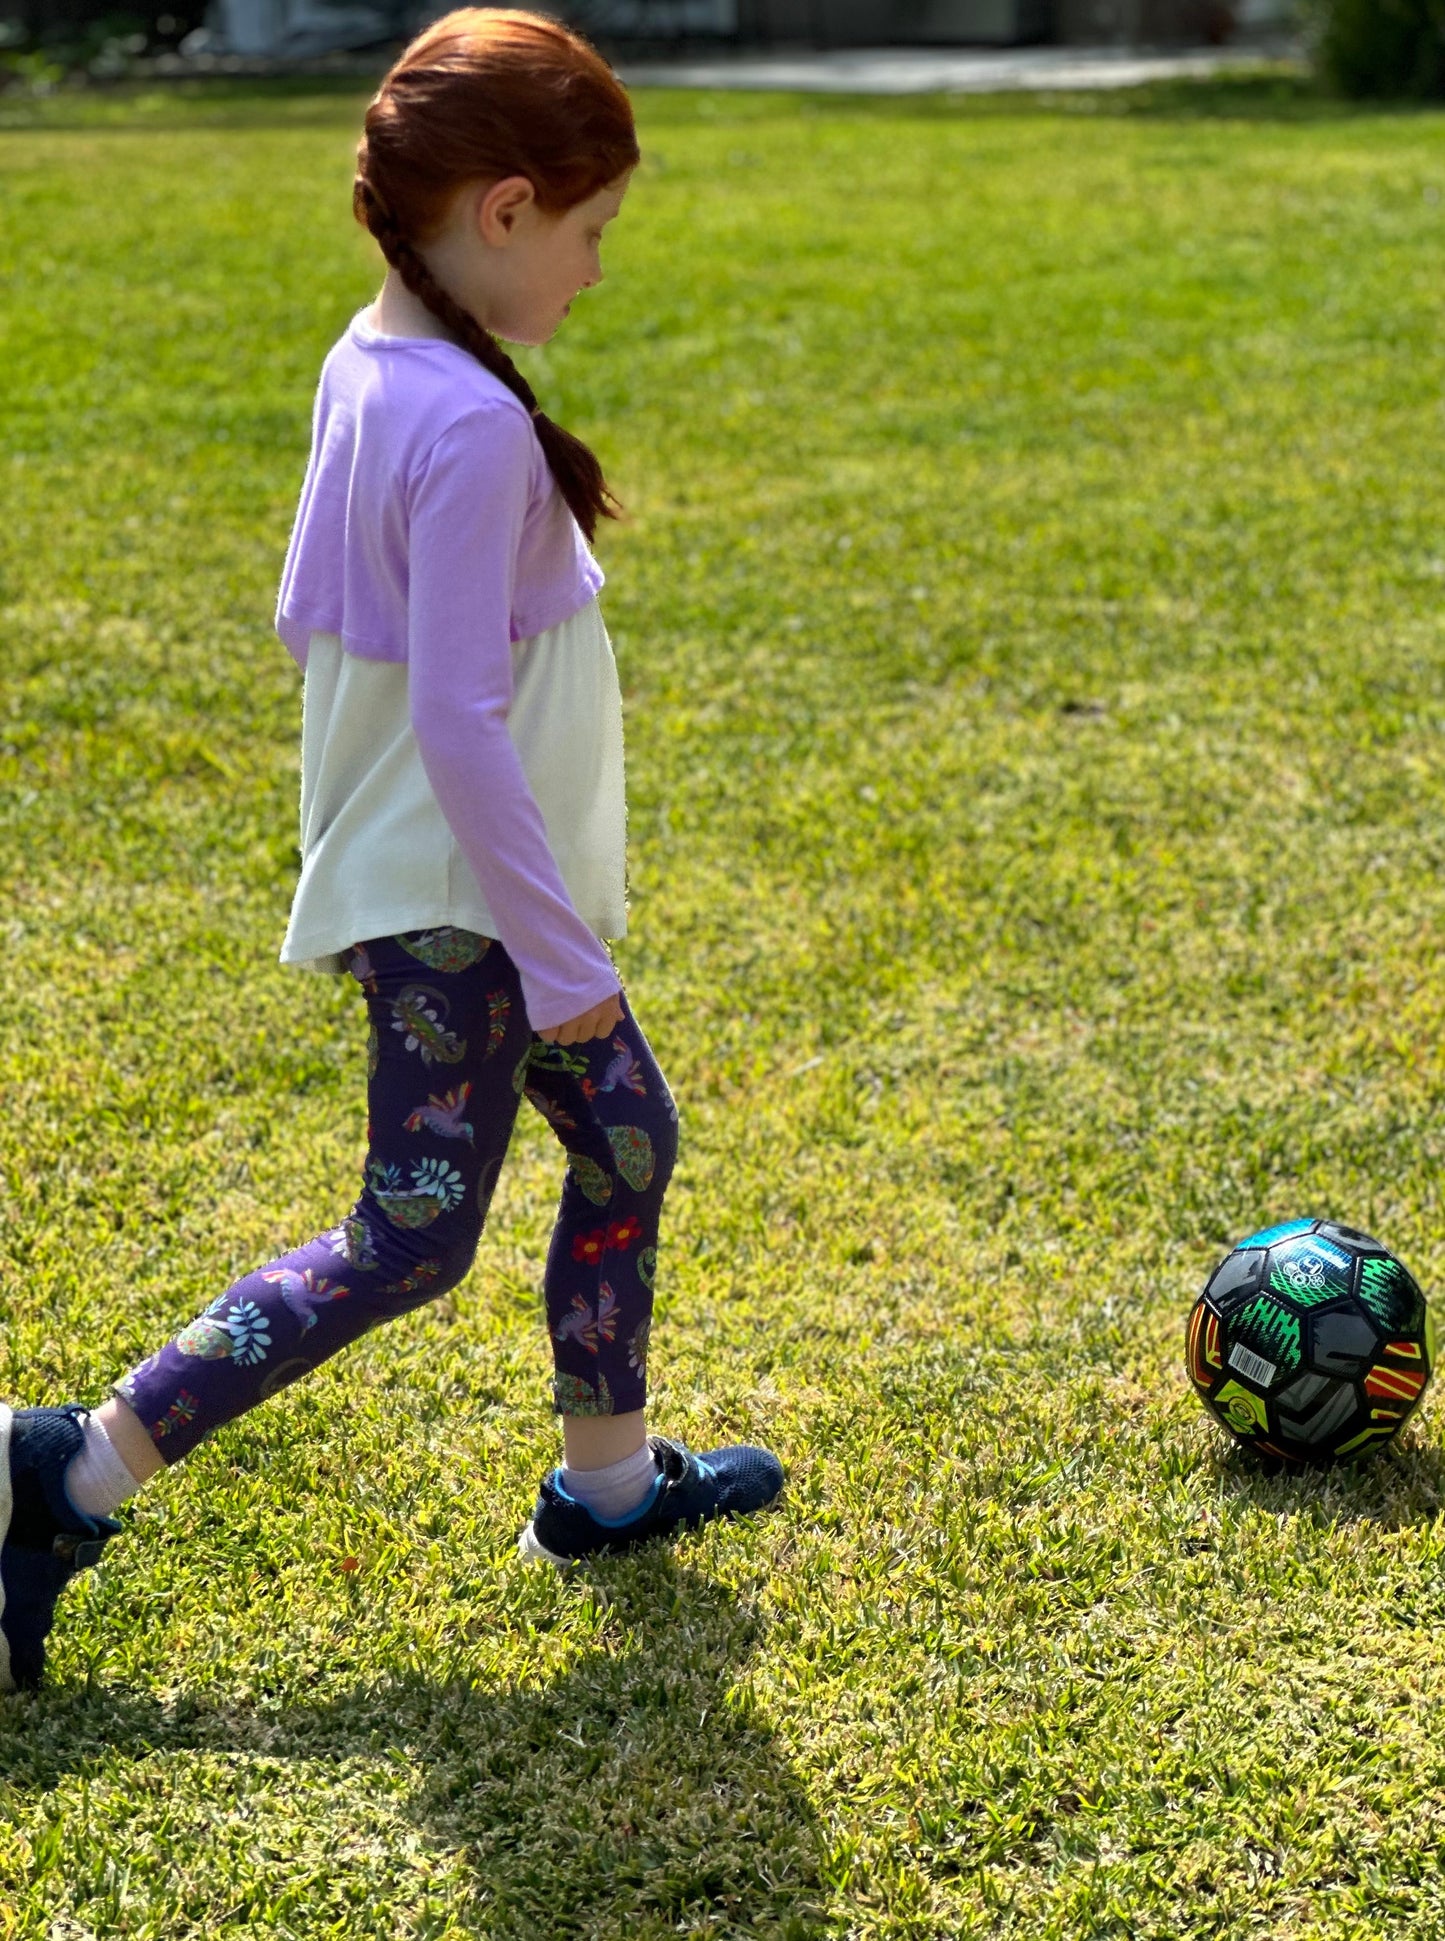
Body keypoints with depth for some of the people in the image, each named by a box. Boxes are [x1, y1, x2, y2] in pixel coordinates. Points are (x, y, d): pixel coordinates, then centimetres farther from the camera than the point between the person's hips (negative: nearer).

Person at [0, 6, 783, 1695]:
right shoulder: (473, 427, -25)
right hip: (460, 900, -10)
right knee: (412, 1239, -1)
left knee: (626, 1137, 18)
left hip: (420, 874, 10)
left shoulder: (367, 366, 3)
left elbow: (304, 614, 13)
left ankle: (608, 1477, 31)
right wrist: (561, 952, -20)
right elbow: (461, 723, -27)